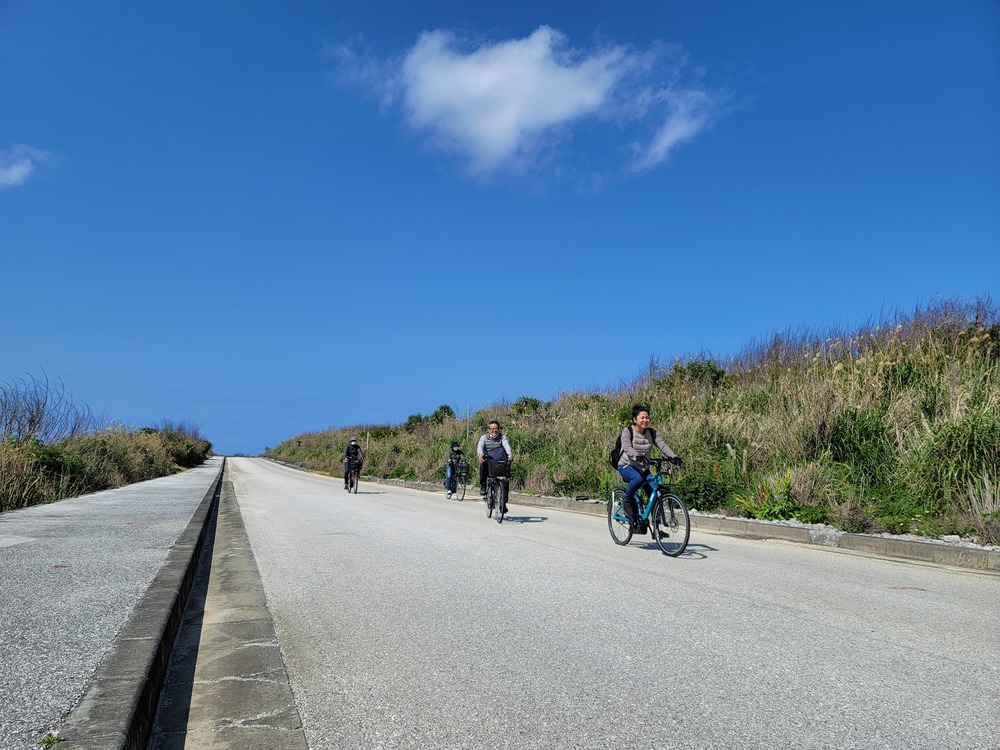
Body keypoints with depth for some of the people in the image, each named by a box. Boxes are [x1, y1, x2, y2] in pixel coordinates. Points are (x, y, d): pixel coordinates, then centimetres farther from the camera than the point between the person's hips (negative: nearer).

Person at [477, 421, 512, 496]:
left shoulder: (502, 437, 3)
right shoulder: (484, 438, 1)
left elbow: (506, 445, -18)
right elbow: (480, 446, -19)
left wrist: (510, 454, -39)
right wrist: (480, 454, -42)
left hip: (499, 458, 1)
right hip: (488, 457, -1)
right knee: (483, 464, -32)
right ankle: (483, 485, -14)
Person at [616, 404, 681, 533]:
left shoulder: (651, 433, 0)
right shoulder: (627, 431, -13)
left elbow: (662, 445, -14)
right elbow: (627, 447, -31)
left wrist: (673, 456, -33)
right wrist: (637, 456, -51)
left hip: (643, 467, 5)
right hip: (626, 465, -5)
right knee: (637, 478, -38)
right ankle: (627, 501, -12)